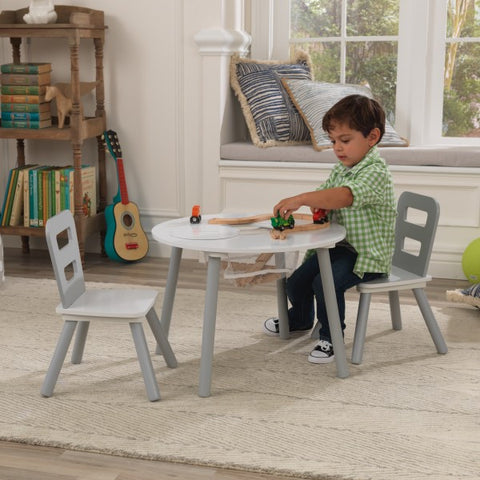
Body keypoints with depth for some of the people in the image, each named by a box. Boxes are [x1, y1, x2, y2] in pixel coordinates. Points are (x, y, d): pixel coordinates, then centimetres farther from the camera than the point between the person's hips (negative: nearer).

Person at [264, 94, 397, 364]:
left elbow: (344, 196, -38)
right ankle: (300, 319, 40)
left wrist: (301, 199, -44)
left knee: (325, 282, -28)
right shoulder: (340, 170, 9)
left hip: (369, 254, -8)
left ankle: (331, 337, -4)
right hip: (340, 246, 9)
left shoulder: (376, 171, -21)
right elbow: (323, 196, 16)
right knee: (297, 280, 7)